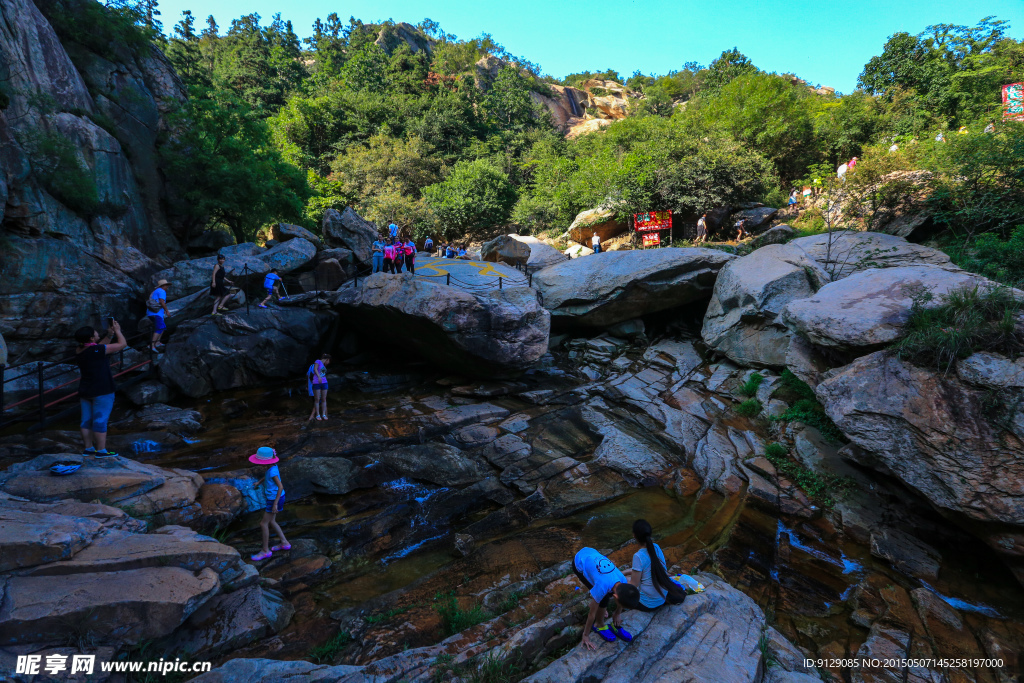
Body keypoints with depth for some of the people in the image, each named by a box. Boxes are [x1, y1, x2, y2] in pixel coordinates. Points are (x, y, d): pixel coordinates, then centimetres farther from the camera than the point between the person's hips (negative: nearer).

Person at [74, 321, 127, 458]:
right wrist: (117, 331, 0)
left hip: (84, 391, 8)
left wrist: (110, 333, 15)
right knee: (100, 421, -2)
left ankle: (88, 448, 23)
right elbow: (122, 344, -15)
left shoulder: (79, 350, 4)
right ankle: (101, 450, 3)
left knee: (87, 420, 14)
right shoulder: (96, 350, -21)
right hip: (101, 392, -8)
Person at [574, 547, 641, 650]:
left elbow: (621, 597, 6)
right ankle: (599, 625, 12)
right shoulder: (602, 587, -35)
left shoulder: (623, 581, -19)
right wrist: (586, 635, -8)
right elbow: (592, 614, -20)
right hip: (579, 563, -6)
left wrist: (618, 614, 20)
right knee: (603, 598, -12)